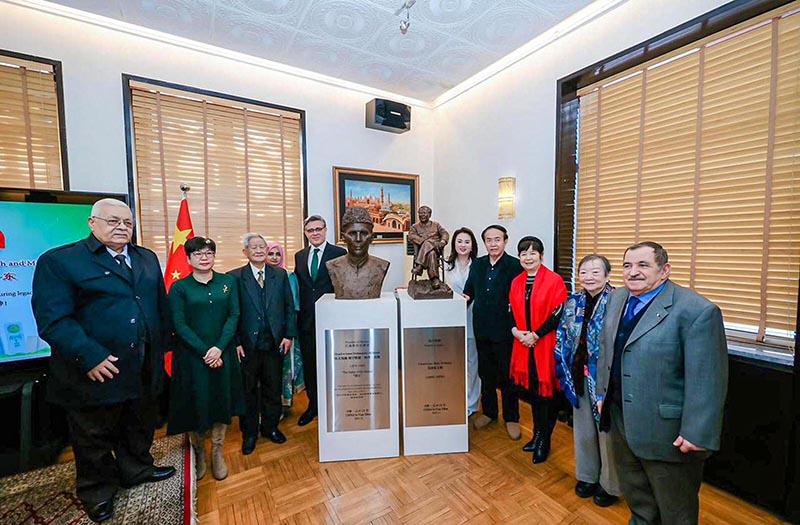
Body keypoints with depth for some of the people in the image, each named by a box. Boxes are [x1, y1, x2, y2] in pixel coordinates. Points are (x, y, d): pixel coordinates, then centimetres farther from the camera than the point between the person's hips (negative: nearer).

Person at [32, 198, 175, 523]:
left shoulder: (147, 259, 8)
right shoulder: (58, 261, -10)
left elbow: (161, 306, 10)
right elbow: (53, 319, -17)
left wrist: (162, 345, 8)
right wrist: (90, 357, -24)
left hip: (145, 370, 5)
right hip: (97, 371, -5)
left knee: (140, 427, 23)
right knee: (95, 438, 17)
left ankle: (136, 469, 46)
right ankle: (97, 491, 39)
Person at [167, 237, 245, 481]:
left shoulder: (228, 282, 1)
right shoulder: (179, 288, -3)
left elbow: (234, 315, -4)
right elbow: (180, 325, -8)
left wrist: (219, 347, -14)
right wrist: (205, 351, -15)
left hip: (223, 353, 2)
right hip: (192, 355, -1)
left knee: (222, 401, 8)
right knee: (195, 403, 7)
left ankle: (217, 452, 29)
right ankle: (198, 451, 33)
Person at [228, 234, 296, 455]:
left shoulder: (280, 275, 3)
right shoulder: (235, 277, -3)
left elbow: (289, 306, 4)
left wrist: (289, 335, -2)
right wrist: (235, 342, -8)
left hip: (275, 343, 2)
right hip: (247, 344, -2)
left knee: (273, 388, 14)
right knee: (248, 390, 13)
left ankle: (270, 427, 35)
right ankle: (249, 433, 32)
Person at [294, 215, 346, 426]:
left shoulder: (339, 253, -5)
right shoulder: (299, 256, 11)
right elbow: (298, 287, 13)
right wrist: (297, 315, 7)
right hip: (306, 319, 5)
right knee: (309, 363, 15)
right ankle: (313, 405, 34)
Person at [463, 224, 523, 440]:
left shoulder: (515, 265, -9)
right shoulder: (477, 264, 6)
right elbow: (469, 290, 14)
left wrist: (516, 327, -18)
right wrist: (466, 298, -8)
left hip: (505, 330, -4)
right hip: (482, 329, 5)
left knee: (507, 375, 11)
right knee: (485, 373, 18)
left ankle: (511, 418, 31)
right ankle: (488, 411, 38)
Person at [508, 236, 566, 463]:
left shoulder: (554, 280, -10)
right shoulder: (516, 282, 7)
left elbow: (559, 314, -13)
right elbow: (512, 311, 11)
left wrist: (535, 335, -14)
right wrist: (516, 331, -6)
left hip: (546, 345, -5)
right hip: (523, 344, 5)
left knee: (546, 391, 6)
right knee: (531, 390, 16)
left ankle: (544, 441, 25)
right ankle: (537, 434, 35)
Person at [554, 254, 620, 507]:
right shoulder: (573, 302, 2)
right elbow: (562, 338, 7)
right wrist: (565, 371, 5)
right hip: (580, 377, 5)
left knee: (607, 430, 12)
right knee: (583, 429, 19)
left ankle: (610, 484, 37)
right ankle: (587, 476, 42)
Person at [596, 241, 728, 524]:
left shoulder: (698, 311, -20)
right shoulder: (617, 298, 1)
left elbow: (706, 380, -19)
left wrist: (696, 434, -18)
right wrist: (602, 393, 11)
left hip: (667, 432, -5)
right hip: (619, 420, 6)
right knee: (636, 498, 27)